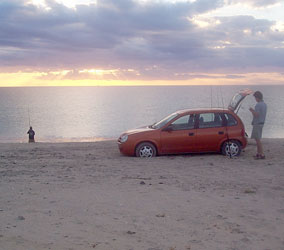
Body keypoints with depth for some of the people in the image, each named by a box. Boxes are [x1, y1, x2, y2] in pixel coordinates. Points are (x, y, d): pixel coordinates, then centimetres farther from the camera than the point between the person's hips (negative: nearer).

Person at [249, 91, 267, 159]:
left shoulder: (258, 105, -18)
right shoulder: (264, 104, 12)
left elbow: (256, 115, -23)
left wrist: (252, 110, -6)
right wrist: (253, 111, 19)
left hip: (257, 123, -10)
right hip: (262, 123, 10)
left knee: (257, 139, -7)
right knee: (258, 139, 15)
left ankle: (262, 154, -8)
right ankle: (258, 153, 20)